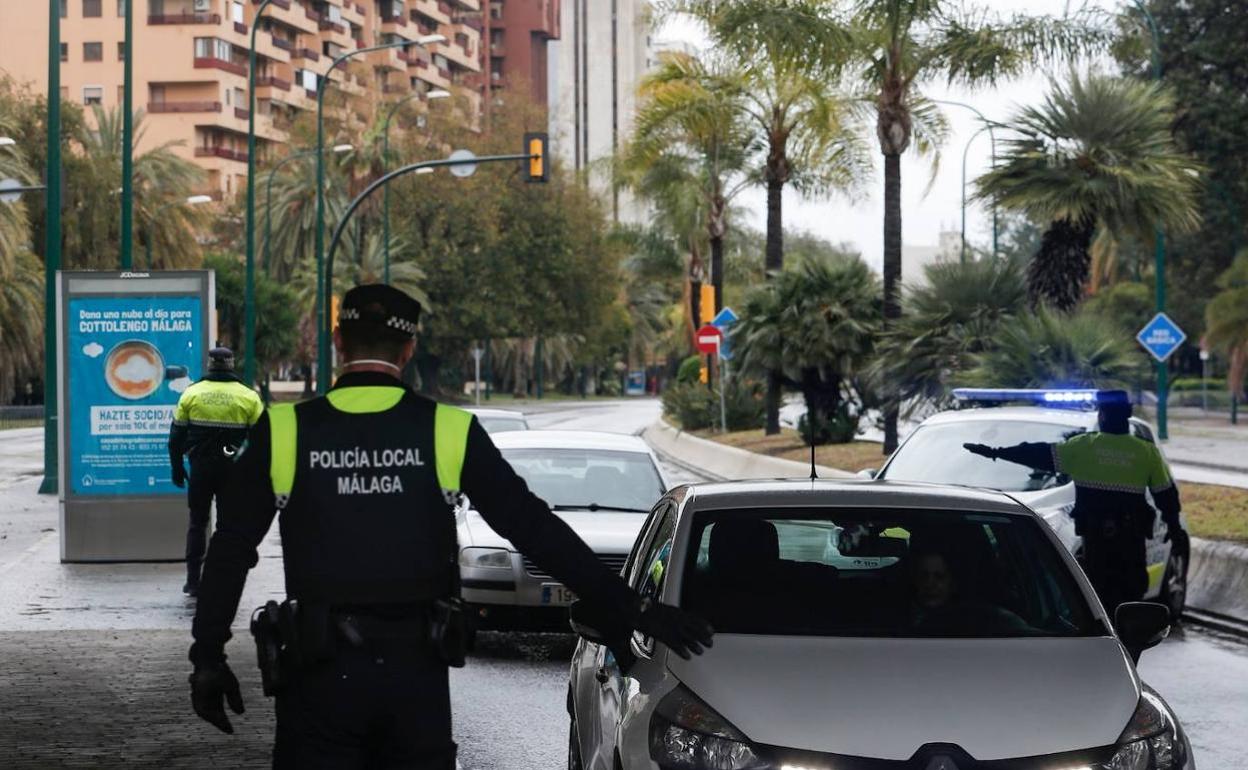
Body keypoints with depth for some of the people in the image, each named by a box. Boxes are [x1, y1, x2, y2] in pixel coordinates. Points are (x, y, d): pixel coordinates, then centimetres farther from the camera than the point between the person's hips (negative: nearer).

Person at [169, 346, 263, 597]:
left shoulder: (191, 393, -1)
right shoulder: (249, 397, -2)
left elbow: (177, 435, 3)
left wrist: (177, 468, 11)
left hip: (201, 469, 1)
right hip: (234, 471, 0)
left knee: (197, 522, 11)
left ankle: (193, 581, 10)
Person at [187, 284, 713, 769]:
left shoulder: (283, 432, -3)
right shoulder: (448, 431, -3)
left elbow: (230, 551, 1)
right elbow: (535, 529, -3)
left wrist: (207, 656, 11)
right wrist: (632, 609, 2)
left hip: (322, 674, -1)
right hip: (417, 670, 1)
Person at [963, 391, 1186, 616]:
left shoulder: (1084, 446, -4)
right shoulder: (1147, 451, 0)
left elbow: (1041, 456, -3)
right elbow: (1166, 493, 4)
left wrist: (997, 453, 2)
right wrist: (1173, 526, 17)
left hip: (1095, 532, -1)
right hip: (1133, 535, 1)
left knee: (1099, 588, 6)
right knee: (1132, 588, 8)